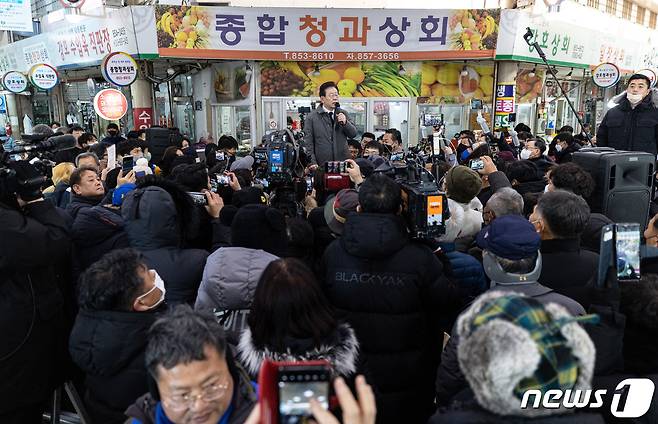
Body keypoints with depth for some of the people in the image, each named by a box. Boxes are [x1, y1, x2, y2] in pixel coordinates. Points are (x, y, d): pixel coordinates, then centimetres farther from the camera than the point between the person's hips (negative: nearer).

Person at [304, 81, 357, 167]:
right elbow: (308, 144, -3)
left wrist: (345, 122, -12)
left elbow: (353, 134, 7)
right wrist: (313, 164, -12)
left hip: (343, 163, 3)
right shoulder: (311, 117, -1)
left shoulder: (343, 114, 11)